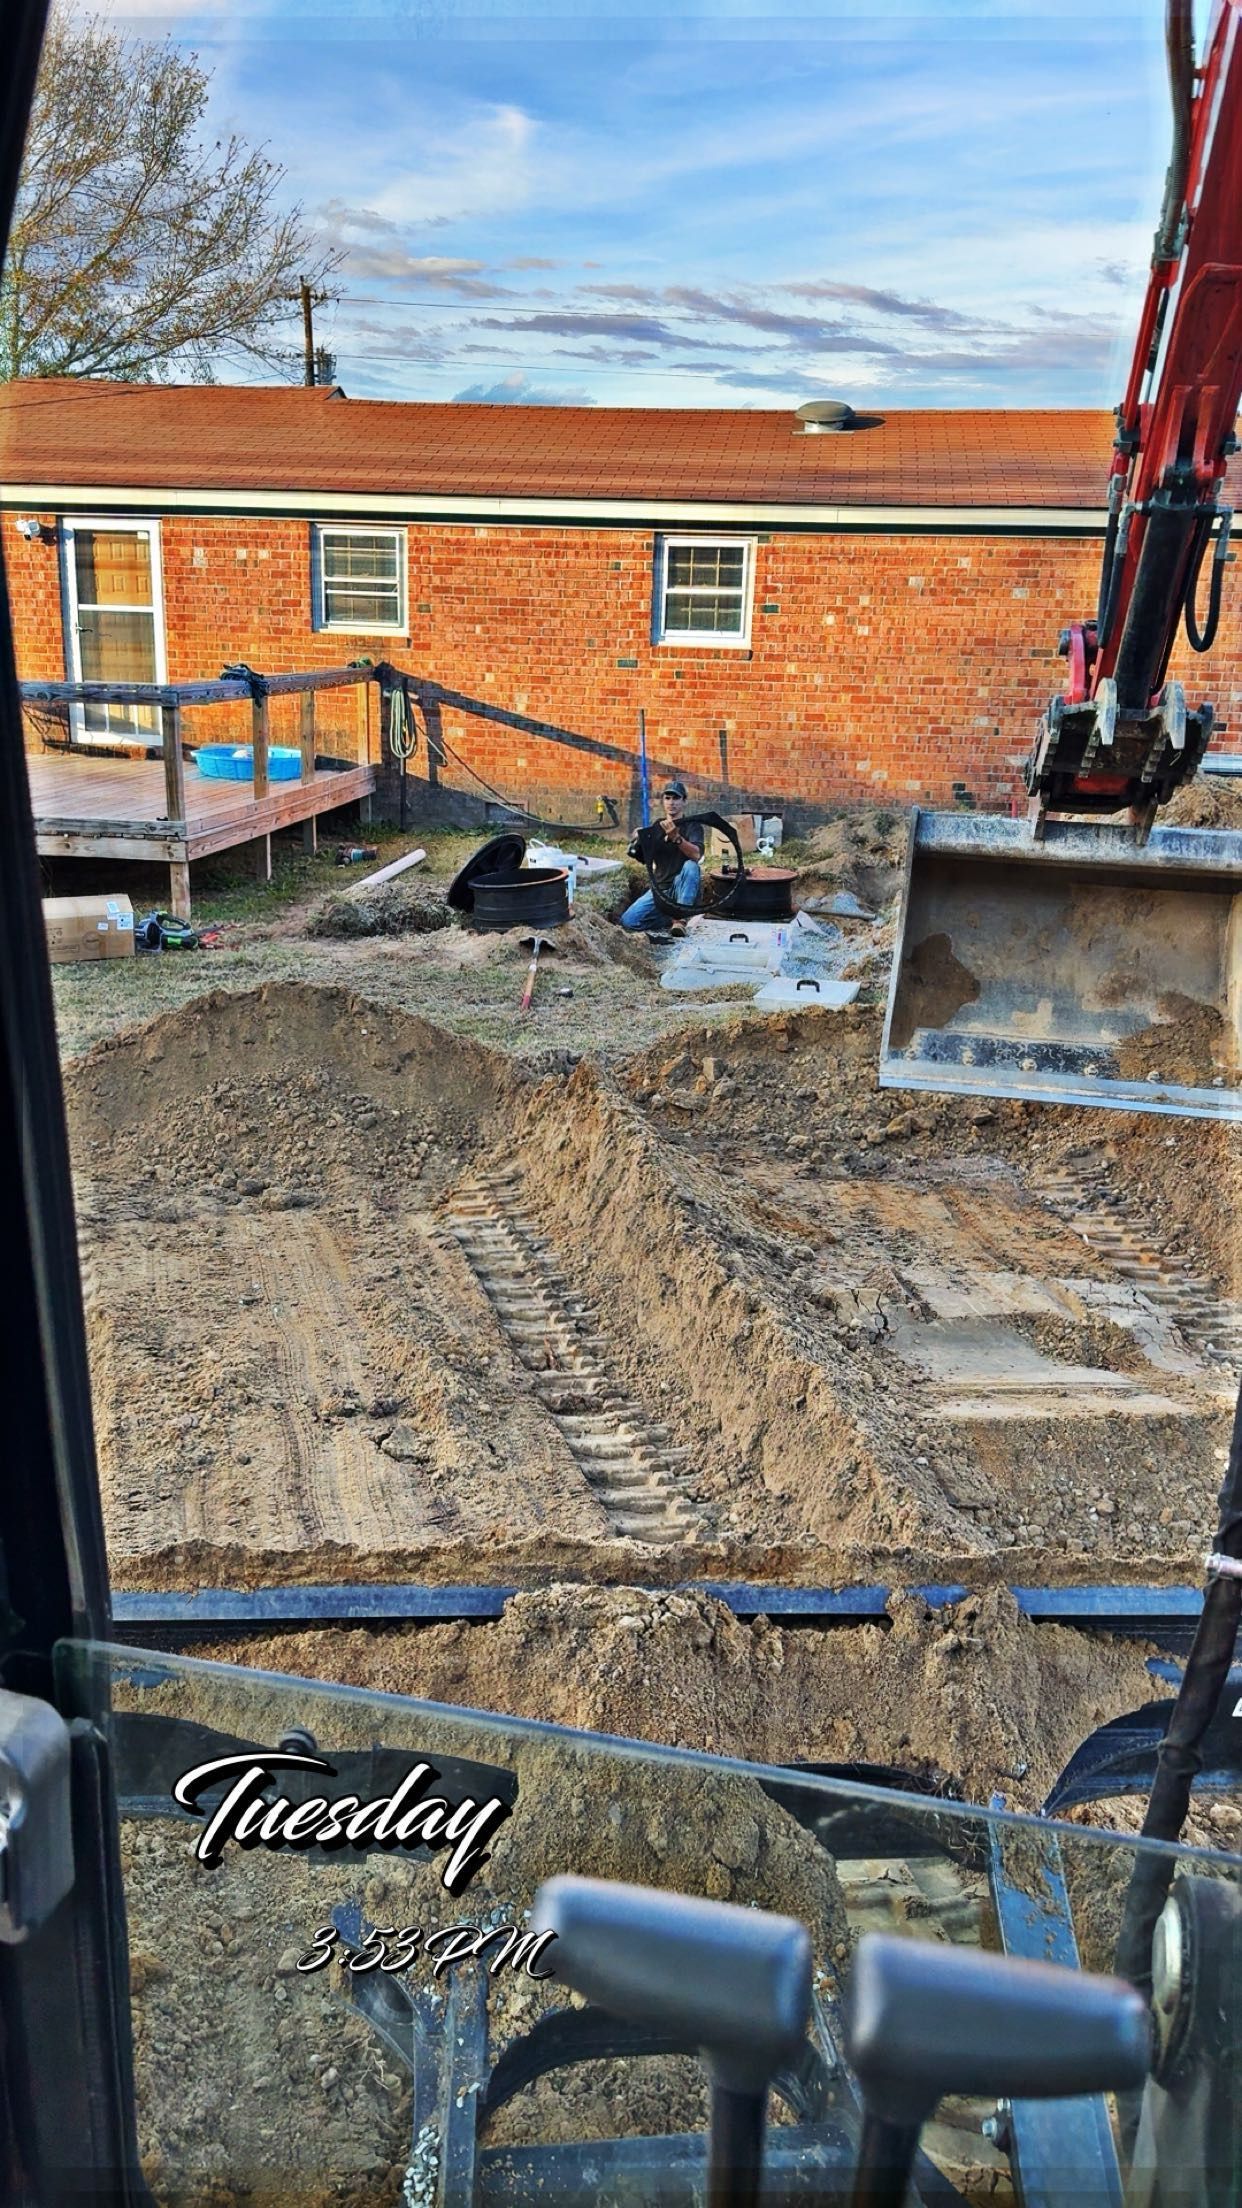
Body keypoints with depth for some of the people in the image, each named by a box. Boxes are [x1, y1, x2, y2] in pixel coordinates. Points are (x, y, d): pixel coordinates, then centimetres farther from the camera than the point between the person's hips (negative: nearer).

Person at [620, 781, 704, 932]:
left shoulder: (692, 825, -6)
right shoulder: (657, 827, 9)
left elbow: (696, 855, -26)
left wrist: (676, 838, -42)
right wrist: (640, 839, -20)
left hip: (683, 887, -3)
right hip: (660, 888, 4)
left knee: (690, 865, -35)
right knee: (628, 921, -14)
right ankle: (670, 917, 7)